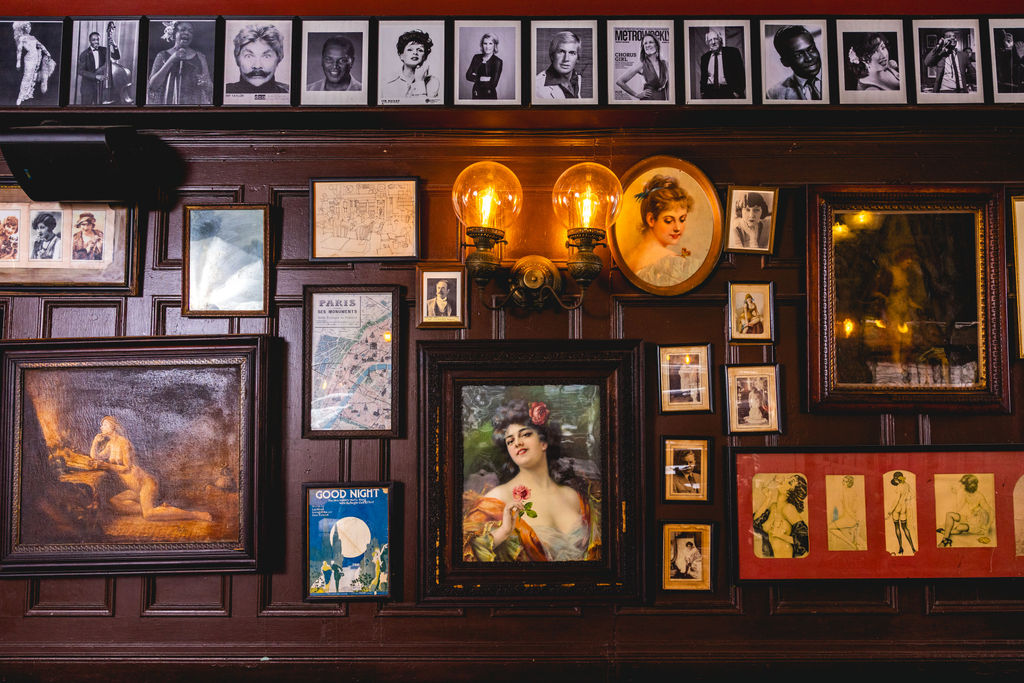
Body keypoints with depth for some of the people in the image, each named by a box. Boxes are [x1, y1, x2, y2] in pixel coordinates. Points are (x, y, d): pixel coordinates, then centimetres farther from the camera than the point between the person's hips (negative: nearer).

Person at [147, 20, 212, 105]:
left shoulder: (200, 57, 11)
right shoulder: (163, 55, 10)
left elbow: (210, 89, 11)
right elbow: (152, 85, -1)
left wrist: (206, 85, -13)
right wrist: (171, 60, -7)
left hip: (194, 103, 0)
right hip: (169, 102, 0)